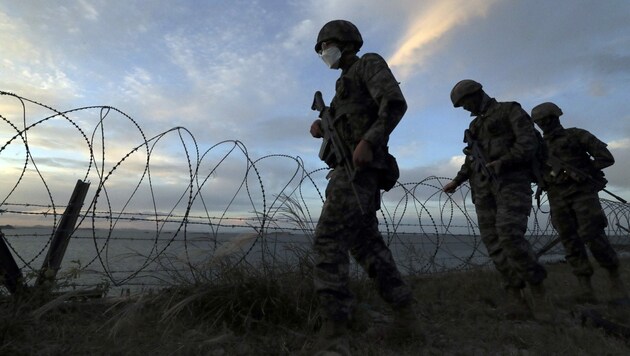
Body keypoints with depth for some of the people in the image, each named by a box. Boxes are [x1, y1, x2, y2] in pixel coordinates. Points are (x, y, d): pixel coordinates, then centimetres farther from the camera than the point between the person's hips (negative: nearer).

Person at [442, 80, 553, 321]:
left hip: (511, 180, -6)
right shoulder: (476, 125, 25)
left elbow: (527, 145, -9)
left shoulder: (511, 110, 5)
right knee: (494, 241, -7)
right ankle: (516, 301, -4)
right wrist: (456, 182, 17)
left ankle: (538, 293, -3)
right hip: (484, 185, 6)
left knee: (510, 236, -22)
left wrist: (499, 164, -16)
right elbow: (471, 161, 25)